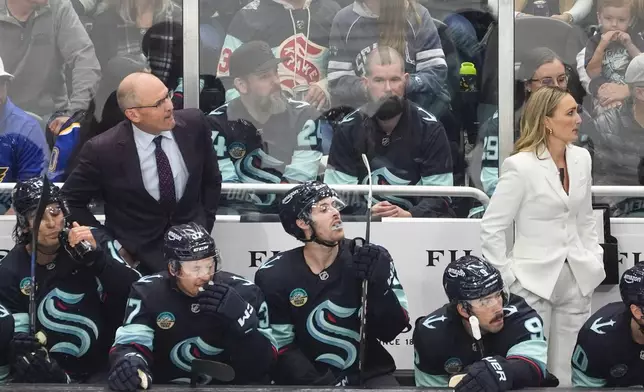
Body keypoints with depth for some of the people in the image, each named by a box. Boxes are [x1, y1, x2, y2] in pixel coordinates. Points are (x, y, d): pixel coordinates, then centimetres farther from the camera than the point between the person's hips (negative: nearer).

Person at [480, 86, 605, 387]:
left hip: (577, 280, 6)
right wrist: (509, 278, -12)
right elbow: (491, 229, -12)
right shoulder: (521, 165, -13)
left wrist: (595, 259, 9)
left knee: (568, 374, 11)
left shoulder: (582, 158, 6)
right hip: (535, 282, -5)